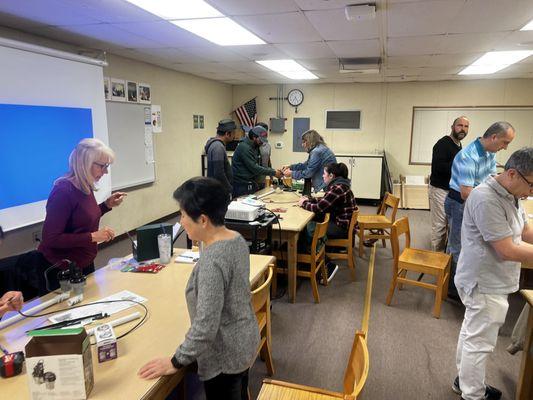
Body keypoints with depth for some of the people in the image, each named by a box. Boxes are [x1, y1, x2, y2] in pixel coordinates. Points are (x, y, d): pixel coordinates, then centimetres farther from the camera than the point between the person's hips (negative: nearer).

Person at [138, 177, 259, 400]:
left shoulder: (212, 260, -31)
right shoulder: (237, 239, -5)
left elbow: (205, 326, -29)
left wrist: (176, 362, -17)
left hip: (225, 356, -8)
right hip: (244, 341, 8)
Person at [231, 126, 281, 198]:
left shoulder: (254, 147, 12)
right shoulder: (244, 147, -19)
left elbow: (259, 165, 15)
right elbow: (254, 168, -23)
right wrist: (273, 173, -19)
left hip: (251, 183, 9)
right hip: (242, 186, -9)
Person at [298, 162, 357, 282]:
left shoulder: (337, 188, -23)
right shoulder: (338, 185, 9)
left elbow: (319, 208, -22)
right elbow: (324, 201, 19)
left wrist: (304, 204, -6)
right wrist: (309, 199, 7)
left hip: (343, 227, -10)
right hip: (339, 221, 10)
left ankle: (329, 266, -1)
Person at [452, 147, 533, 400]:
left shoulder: (509, 195, 5)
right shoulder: (487, 200, -27)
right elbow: (508, 251, -26)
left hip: (489, 280, 10)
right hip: (486, 284, -10)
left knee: (472, 332, 23)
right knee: (480, 342, 5)